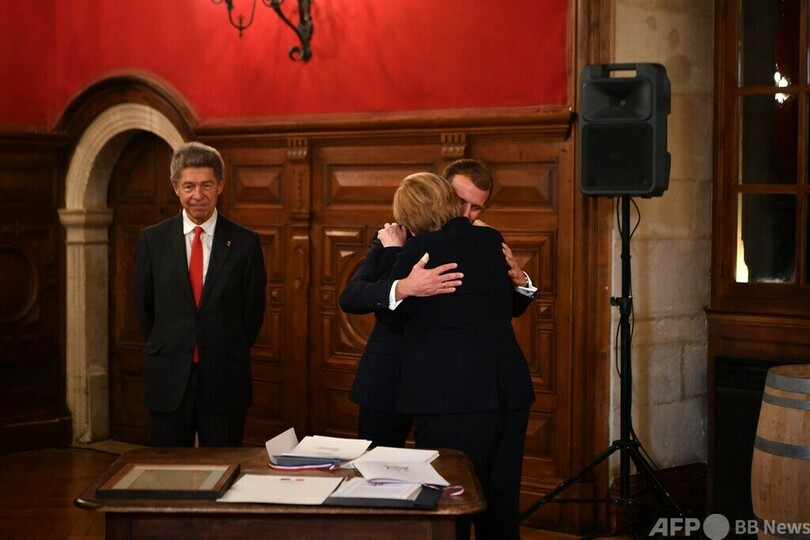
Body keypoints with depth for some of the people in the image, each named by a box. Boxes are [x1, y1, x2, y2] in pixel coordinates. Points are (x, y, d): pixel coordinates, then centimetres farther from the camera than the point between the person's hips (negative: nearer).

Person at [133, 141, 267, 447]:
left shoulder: (244, 243, -1)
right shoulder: (152, 240, 2)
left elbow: (253, 310, 6)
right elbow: (143, 305, 11)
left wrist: (230, 356, 8)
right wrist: (164, 350, 11)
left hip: (225, 381, -1)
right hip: (168, 380, 1)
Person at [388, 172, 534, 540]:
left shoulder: (419, 250, -9)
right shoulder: (491, 241, 9)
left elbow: (391, 311, 3)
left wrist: (391, 251, 10)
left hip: (452, 399, -6)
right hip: (511, 390, 6)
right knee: (501, 508, 14)